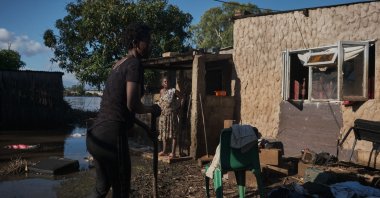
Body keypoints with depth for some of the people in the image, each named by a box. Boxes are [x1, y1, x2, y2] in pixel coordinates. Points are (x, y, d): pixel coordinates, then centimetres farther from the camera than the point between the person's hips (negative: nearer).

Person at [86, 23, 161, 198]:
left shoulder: (119, 64, 18)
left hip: (96, 134, 9)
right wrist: (151, 109, 2)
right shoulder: (134, 64, -9)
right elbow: (132, 105, -18)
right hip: (112, 136, -9)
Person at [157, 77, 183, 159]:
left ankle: (173, 152, -3)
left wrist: (178, 107, -5)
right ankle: (164, 151, 20)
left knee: (173, 133, -4)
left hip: (172, 114, -6)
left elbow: (182, 98, -3)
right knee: (164, 133, 11)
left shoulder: (173, 91, -6)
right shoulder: (161, 91, 10)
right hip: (163, 114, 6)